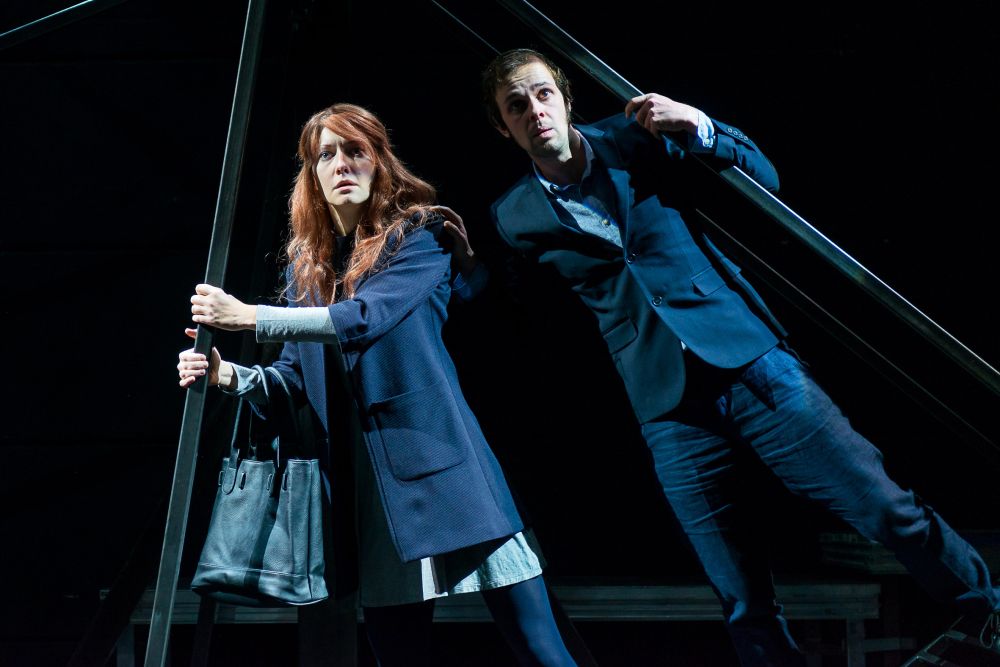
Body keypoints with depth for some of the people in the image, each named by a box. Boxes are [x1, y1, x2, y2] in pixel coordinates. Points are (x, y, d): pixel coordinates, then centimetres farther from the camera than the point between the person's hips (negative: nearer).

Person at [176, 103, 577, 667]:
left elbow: (364, 318, -16)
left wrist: (247, 317, -15)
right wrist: (230, 375, -5)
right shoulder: (308, 263, 16)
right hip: (366, 478, 5)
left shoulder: (419, 235, 0)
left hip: (435, 457, -5)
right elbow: (296, 380, 15)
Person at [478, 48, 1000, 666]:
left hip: (753, 363, 0)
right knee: (746, 606, 3)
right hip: (671, 411, 1)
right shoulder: (516, 216, 6)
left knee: (891, 511, -3)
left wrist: (697, 126, -8)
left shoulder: (636, 139, 4)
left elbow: (763, 177, 6)